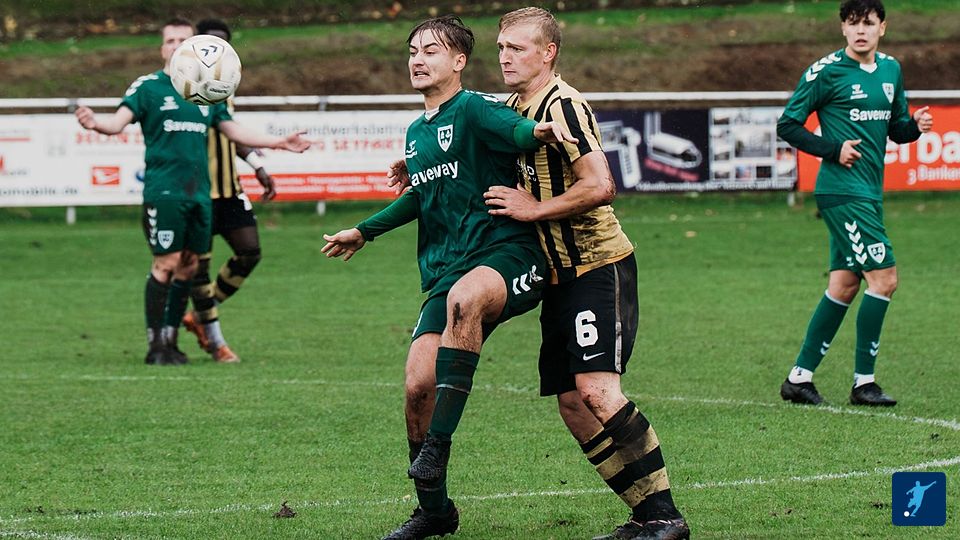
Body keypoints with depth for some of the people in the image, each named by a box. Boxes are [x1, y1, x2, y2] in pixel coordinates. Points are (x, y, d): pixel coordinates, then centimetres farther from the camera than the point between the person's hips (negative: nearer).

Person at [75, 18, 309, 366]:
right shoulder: (148, 87, 0)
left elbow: (234, 131, 25)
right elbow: (119, 122, -11)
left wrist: (279, 142, 22)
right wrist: (96, 124, -33)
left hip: (199, 191, 6)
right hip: (163, 191, -6)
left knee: (188, 266, 6)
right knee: (166, 264, -10)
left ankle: (170, 340, 16)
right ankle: (155, 345, -3)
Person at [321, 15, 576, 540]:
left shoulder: (472, 109, -4)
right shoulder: (416, 132, 19)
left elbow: (514, 129, -26)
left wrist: (538, 130, -49)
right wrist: (364, 231, 44)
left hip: (505, 254, -7)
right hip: (444, 269, 7)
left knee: (463, 299, -41)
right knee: (418, 384, -8)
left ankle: (437, 445, -37)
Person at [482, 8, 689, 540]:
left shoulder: (562, 106, -14)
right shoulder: (513, 107, 14)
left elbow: (599, 186, -24)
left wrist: (534, 209, -16)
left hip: (598, 267, -10)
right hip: (559, 276, 10)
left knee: (596, 390, -20)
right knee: (571, 403, 4)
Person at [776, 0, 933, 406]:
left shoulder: (891, 70, 12)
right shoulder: (826, 71, -8)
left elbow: (895, 129, 20)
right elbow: (787, 126, -5)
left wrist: (915, 125, -2)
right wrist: (834, 150, -15)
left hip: (869, 193, 8)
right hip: (842, 192, -8)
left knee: (844, 285, 9)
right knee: (884, 277, -12)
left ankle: (799, 378, 15)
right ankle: (864, 383, -4)